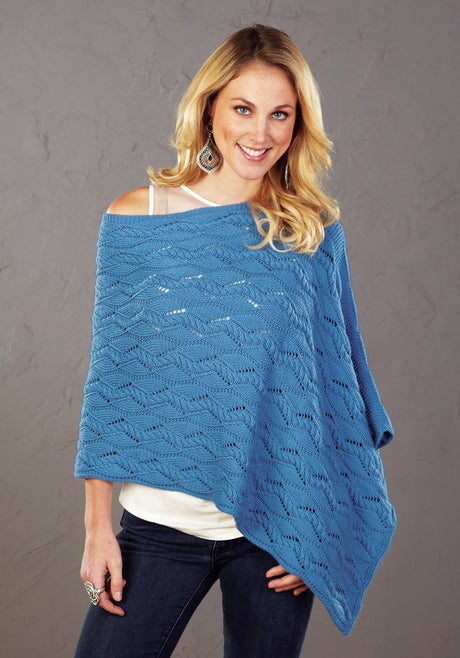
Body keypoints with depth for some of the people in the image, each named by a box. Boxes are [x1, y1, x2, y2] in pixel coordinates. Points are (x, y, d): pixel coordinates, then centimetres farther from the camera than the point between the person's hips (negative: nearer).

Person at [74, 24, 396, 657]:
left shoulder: (316, 231, 1)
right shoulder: (136, 220, -2)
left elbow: (333, 380, 4)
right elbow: (109, 376, 1)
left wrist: (314, 530, -1)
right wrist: (98, 526, -1)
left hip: (275, 526, 1)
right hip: (159, 524, 0)